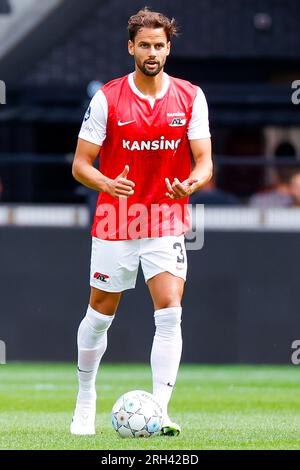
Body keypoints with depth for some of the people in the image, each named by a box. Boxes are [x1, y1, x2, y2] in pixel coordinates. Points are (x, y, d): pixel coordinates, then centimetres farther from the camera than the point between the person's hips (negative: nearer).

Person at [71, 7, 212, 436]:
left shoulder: (190, 98, 0)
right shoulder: (107, 99, -4)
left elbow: (204, 162, 0)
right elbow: (80, 164, -3)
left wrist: (192, 183, -23)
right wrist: (106, 183, -25)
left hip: (167, 223, 0)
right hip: (115, 222, 0)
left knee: (170, 314, -15)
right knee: (100, 315, 9)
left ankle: (159, 410, -16)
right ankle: (85, 401, 30)